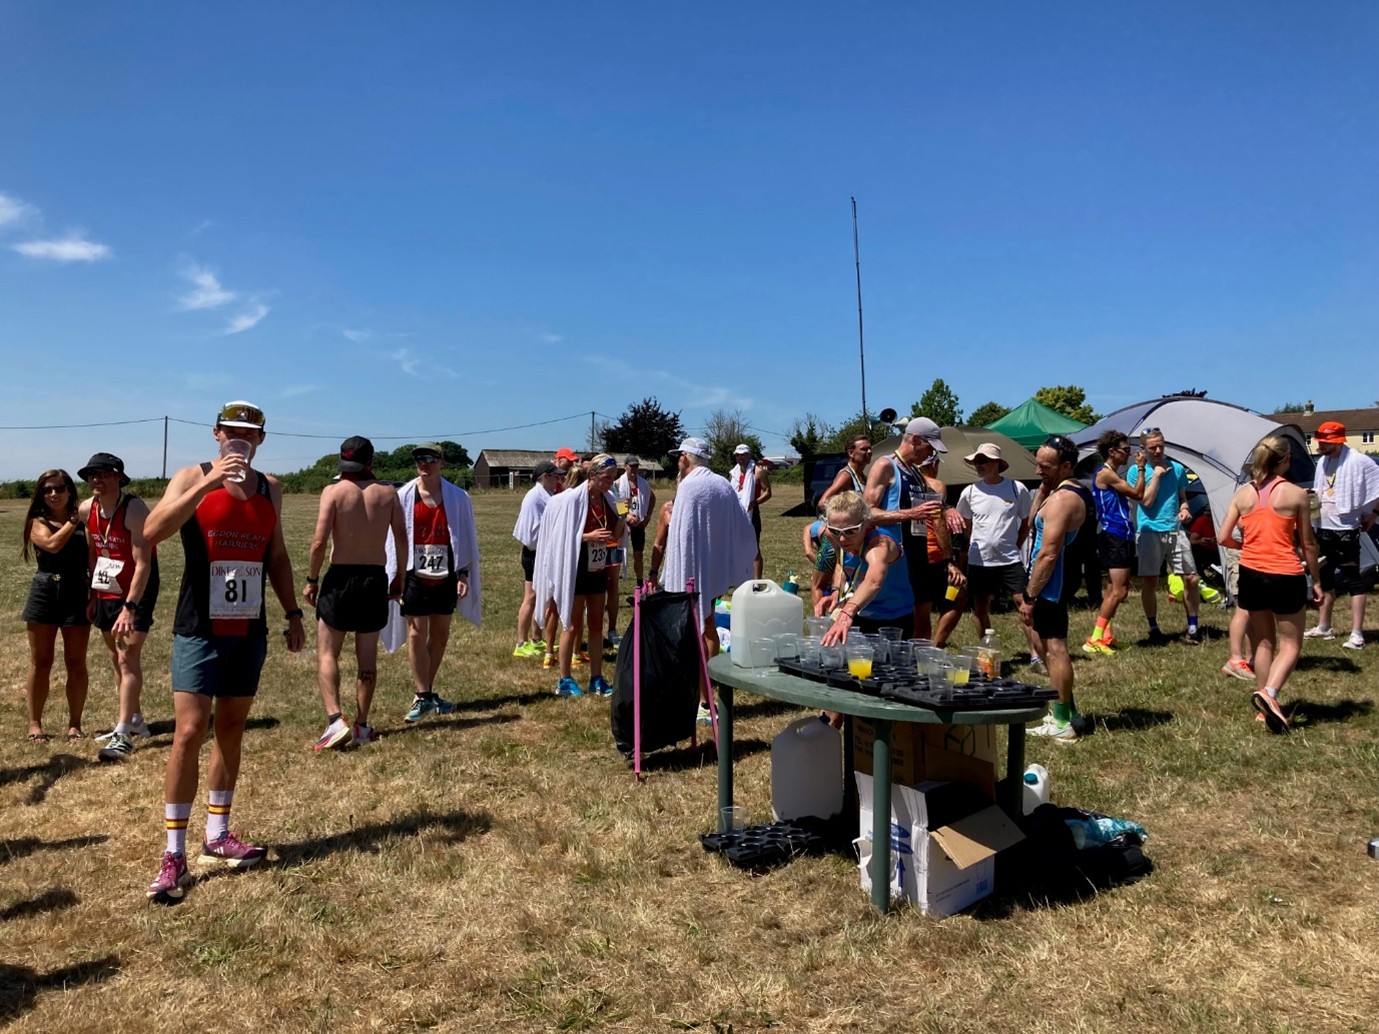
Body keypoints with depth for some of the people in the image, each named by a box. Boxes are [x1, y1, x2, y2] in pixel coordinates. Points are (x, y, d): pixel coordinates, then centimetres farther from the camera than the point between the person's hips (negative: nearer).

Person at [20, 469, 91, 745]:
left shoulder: (83, 521, 6)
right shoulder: (38, 522, 4)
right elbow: (52, 544, -18)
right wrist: (73, 520, -10)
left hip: (77, 595, 0)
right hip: (45, 594, 0)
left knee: (76, 663, 4)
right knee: (41, 662, 7)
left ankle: (75, 724, 13)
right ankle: (35, 724, 17)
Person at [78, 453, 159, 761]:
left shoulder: (135, 509, -21)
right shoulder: (87, 510, 1)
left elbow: (144, 563, -25)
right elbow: (91, 553, 14)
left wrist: (130, 607, -29)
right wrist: (92, 596, 12)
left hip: (137, 591, -8)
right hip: (106, 592, 8)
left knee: (128, 658, -13)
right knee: (117, 658, 15)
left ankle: (123, 736, -15)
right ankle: (135, 721, 29)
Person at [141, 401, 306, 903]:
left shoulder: (270, 489, 9)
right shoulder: (192, 478, -5)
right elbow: (152, 531, -22)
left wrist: (293, 613, 14)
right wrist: (208, 483, -29)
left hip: (250, 631, 5)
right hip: (199, 630, -4)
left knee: (231, 730, 13)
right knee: (189, 733, -8)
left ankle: (217, 834, 25)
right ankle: (174, 854, 2)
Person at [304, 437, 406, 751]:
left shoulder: (333, 491, -6)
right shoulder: (388, 493, 3)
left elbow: (319, 541, -12)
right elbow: (402, 540, 2)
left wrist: (312, 579, -1)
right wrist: (400, 577, 14)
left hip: (340, 578, -3)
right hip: (376, 579, 3)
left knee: (326, 654, 5)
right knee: (367, 658, 12)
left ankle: (336, 719, -10)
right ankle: (361, 726, 18)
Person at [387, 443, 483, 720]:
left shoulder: (458, 498, 0)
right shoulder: (403, 497, -3)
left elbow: (466, 538, 4)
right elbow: (395, 539, 1)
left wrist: (463, 574, -1)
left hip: (445, 577, 2)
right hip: (414, 576, -2)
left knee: (440, 635, 10)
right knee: (417, 634, -3)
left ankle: (427, 692, 23)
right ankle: (422, 696, 4)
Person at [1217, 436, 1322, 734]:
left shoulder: (1242, 493, 0)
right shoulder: (1296, 494, -7)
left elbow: (1223, 537, -1)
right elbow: (1308, 543, -1)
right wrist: (1316, 580, 9)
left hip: (1251, 574, 4)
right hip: (1286, 576, -4)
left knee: (1263, 642, 17)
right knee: (1290, 643, 8)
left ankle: (1265, 706, 22)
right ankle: (1268, 692, -16)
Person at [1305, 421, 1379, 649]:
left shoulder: (1358, 462, -16)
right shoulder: (1323, 461, 8)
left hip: (1346, 530, -8)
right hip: (1324, 528, 8)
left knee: (1352, 580, -5)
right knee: (1325, 578, 15)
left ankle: (1357, 634, -2)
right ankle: (1323, 627, 26)